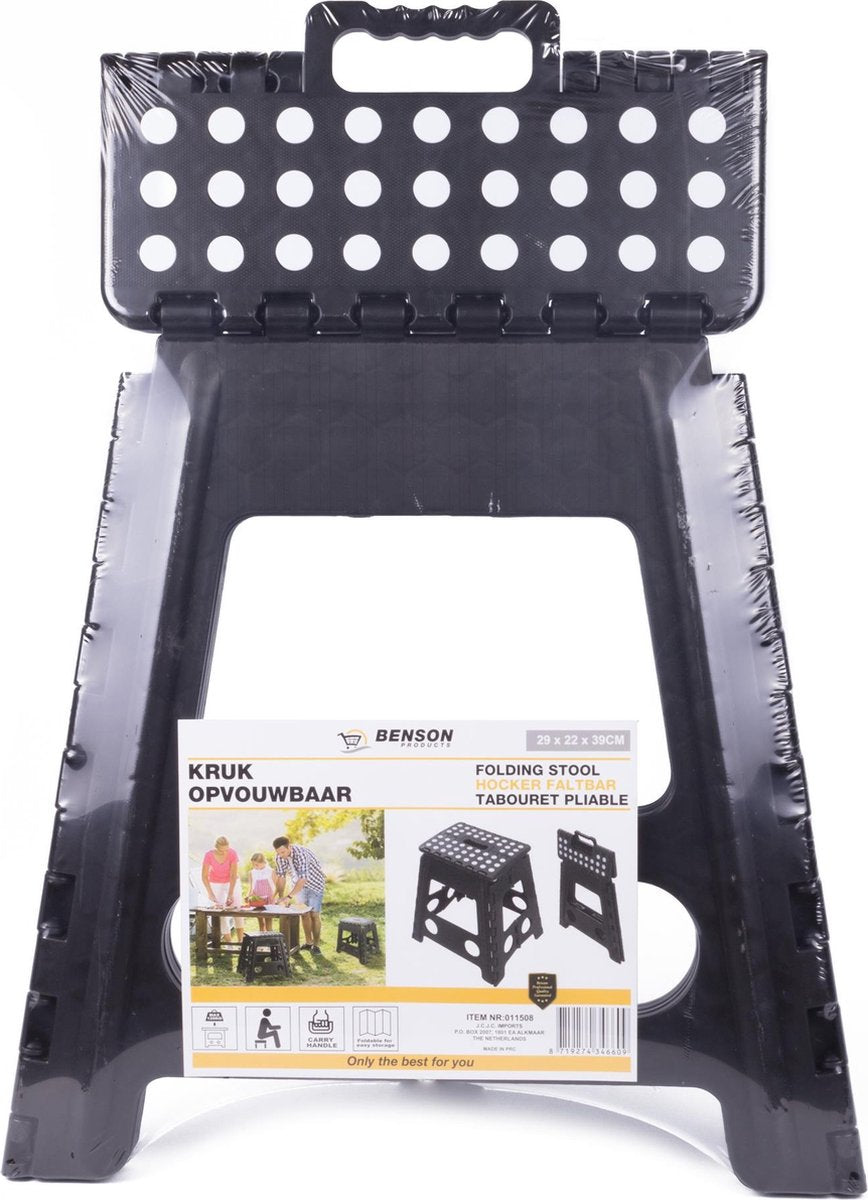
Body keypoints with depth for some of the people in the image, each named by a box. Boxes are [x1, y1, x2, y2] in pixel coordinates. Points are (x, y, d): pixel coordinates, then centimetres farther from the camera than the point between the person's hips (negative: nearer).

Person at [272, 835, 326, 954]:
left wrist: (289, 897, -46)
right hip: (299, 884, 6)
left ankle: (316, 945, 1)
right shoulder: (279, 856, -16)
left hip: (314, 883, -6)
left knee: (314, 914, -7)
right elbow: (281, 877, -10)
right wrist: (281, 897, -19)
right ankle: (308, 942, 19)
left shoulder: (301, 853, -36)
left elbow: (303, 878, -41)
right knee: (304, 914, 8)